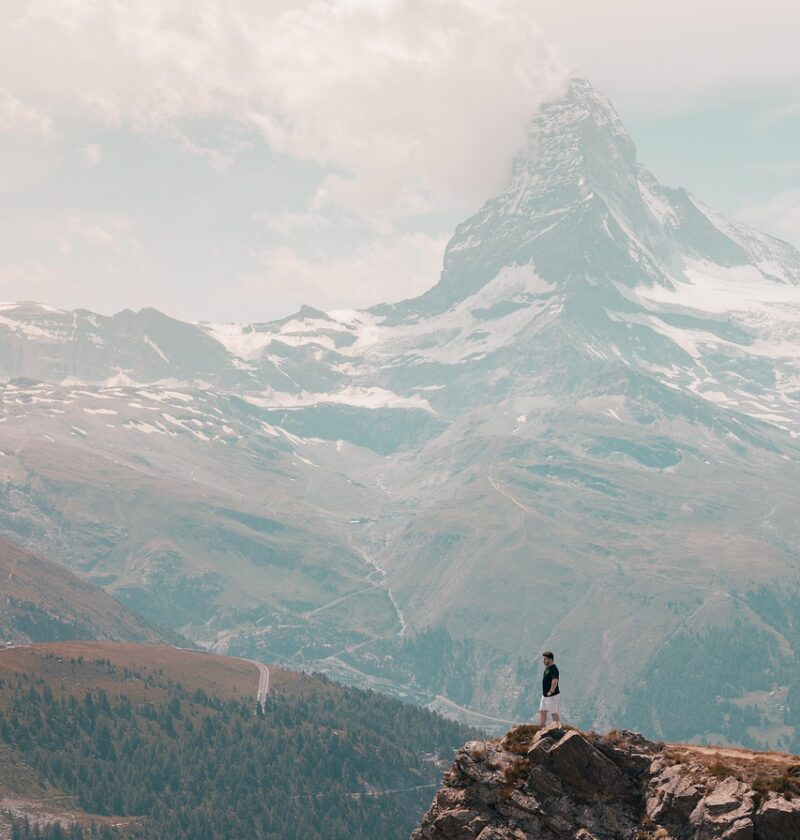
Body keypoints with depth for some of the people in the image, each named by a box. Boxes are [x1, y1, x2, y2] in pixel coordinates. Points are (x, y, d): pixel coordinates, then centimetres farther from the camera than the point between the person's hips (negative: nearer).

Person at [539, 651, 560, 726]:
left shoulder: (553, 669, -22)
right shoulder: (547, 668, 9)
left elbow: (555, 681, -35)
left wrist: (551, 691, -28)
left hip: (552, 695, -10)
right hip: (545, 695, 10)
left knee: (554, 713, 0)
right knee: (542, 711, 13)